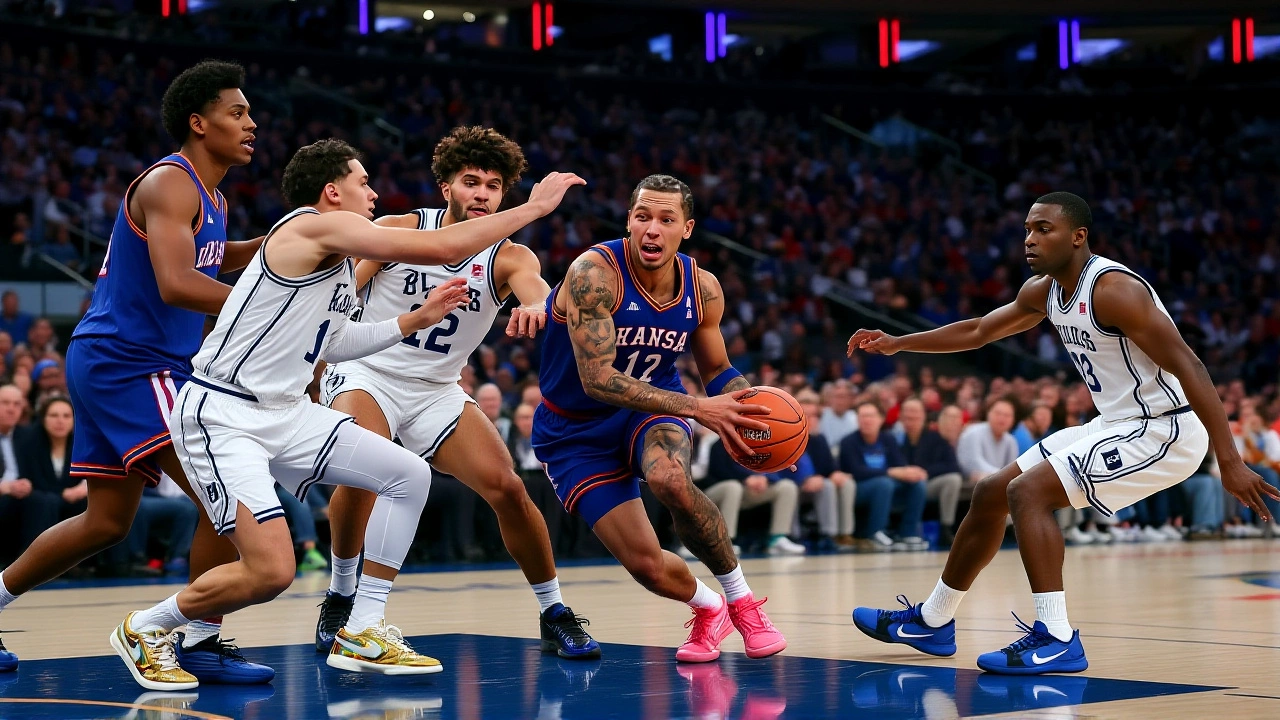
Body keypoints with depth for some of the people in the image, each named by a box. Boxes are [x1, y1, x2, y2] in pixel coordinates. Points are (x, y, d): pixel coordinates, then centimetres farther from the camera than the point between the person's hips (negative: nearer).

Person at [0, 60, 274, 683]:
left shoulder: (209, 197, 14)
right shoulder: (169, 183, -15)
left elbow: (209, 259, 35)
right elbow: (174, 283, -29)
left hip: (126, 367, 10)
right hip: (123, 363, -10)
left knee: (106, 523, 16)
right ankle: (202, 643, -9)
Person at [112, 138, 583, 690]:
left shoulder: (343, 263, 12)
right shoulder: (318, 226, -17)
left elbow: (330, 343, 27)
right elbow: (442, 248, -21)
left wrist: (415, 320, 21)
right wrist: (533, 207, -13)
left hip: (284, 412, 10)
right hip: (221, 416, -10)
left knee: (409, 475, 4)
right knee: (270, 571, -20)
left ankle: (360, 635, 9)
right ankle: (145, 628, 6)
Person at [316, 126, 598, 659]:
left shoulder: (509, 258, -7)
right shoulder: (398, 231, -8)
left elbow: (542, 293, -29)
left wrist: (535, 306, -54)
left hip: (436, 391, 3)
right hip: (367, 373, -3)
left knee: (508, 488, -9)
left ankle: (554, 615, 9)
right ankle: (340, 598, -10)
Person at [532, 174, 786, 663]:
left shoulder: (703, 289, -9)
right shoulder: (594, 274, -27)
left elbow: (717, 371, 7)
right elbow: (597, 379, -34)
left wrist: (758, 410, -15)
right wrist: (698, 409, -39)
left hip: (653, 406, 2)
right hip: (577, 430, -2)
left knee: (669, 479, -35)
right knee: (647, 566, -12)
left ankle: (742, 602, -13)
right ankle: (708, 610, 25)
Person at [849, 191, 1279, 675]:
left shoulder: (1113, 289, -23)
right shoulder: (1044, 291, 5)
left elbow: (1188, 368, -27)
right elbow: (979, 332, 23)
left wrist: (1230, 461, -32)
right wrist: (898, 343, 17)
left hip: (1163, 431, -10)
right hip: (1116, 426, 10)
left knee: (1027, 491, -21)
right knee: (990, 494, 12)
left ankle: (1057, 640, -19)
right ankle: (932, 622, 26)